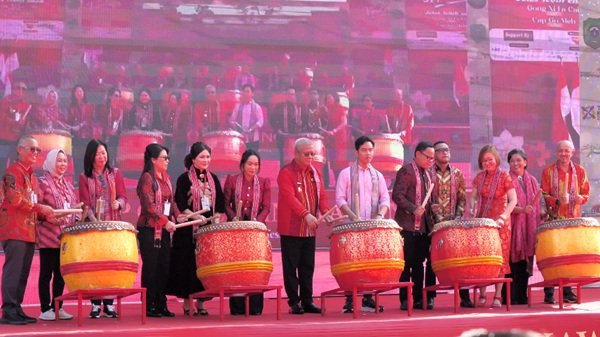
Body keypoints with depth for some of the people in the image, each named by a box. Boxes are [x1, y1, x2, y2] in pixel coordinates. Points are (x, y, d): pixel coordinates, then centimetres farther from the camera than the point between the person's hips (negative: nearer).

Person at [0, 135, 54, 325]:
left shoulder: (31, 175, 22)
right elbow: (16, 199, -17)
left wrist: (45, 214, 10)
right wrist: (40, 208, -13)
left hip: (28, 230, 9)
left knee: (23, 273, 8)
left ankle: (17, 310, 12)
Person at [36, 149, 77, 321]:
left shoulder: (68, 185, 18)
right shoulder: (43, 183, -2)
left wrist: (77, 222, 4)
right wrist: (47, 215, -24)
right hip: (49, 236, -6)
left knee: (61, 273, 8)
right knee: (46, 273, -2)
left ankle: (57, 308, 14)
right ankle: (46, 309, 0)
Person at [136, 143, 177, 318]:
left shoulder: (166, 178, 15)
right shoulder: (147, 178, -8)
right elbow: (149, 205, -16)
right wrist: (166, 221, -19)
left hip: (164, 229, 7)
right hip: (149, 229, -7)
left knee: (164, 267, 6)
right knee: (150, 267, -3)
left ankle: (161, 304, 13)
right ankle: (149, 306, 3)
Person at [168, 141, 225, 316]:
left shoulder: (213, 179, 12)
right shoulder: (184, 179, -2)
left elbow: (220, 205, 12)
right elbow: (180, 205, -8)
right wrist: (196, 217, -21)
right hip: (189, 229, -4)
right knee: (189, 264, -3)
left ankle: (201, 303, 10)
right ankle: (187, 304, 4)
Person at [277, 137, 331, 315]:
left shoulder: (315, 173, 12)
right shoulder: (286, 173, -8)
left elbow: (322, 195, 7)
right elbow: (290, 197, -21)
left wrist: (325, 212, -13)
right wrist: (306, 215, -33)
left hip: (310, 229, 6)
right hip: (291, 229, -6)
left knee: (308, 267, 9)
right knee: (291, 267, -1)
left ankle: (307, 301, 15)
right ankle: (294, 302, 4)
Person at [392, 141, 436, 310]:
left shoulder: (427, 174, 16)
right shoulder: (406, 171, -8)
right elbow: (397, 195, -16)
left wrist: (430, 208, 8)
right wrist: (414, 209, -25)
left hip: (424, 225, 7)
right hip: (408, 225, -7)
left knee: (419, 263, 10)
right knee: (407, 263, -3)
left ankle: (418, 299, 15)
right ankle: (405, 300, 1)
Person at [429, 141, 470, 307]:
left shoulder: (457, 174, 10)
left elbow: (462, 198, 10)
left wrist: (458, 216, -4)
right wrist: (436, 216, -14)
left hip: (454, 223, 2)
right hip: (433, 223, -2)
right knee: (432, 260, 1)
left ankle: (464, 297, 1)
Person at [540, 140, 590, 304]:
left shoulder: (580, 171, 9)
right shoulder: (548, 171, 2)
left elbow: (586, 194, 10)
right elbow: (544, 195, -2)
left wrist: (581, 198, -13)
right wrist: (557, 201, -19)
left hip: (573, 218, 2)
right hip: (554, 219, -2)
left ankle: (567, 290, 10)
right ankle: (549, 293, -2)